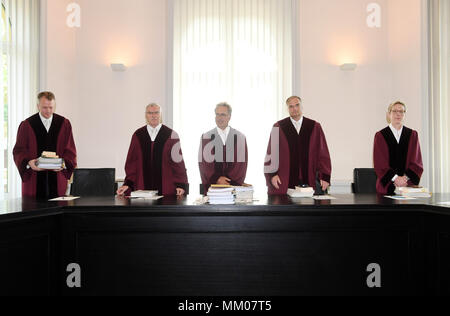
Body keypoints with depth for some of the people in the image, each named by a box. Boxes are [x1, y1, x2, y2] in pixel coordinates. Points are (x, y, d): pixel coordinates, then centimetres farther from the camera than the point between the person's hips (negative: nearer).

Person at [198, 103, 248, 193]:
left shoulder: (240, 137, 4)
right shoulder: (206, 137, 4)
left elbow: (242, 162, 0)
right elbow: (203, 162, -1)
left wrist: (231, 181, -9)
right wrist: (217, 179, -11)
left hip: (235, 185, 0)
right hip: (212, 185, 0)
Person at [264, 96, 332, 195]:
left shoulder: (315, 127, 7)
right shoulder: (278, 127, 3)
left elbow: (323, 153, 6)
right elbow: (271, 153, 2)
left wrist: (325, 177, -1)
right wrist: (272, 175, -8)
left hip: (310, 181, 2)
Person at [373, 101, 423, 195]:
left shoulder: (413, 135, 10)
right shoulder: (380, 136, 2)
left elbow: (417, 162, 4)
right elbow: (380, 163, -5)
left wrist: (406, 178, -12)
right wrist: (395, 178, -17)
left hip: (409, 184, 2)